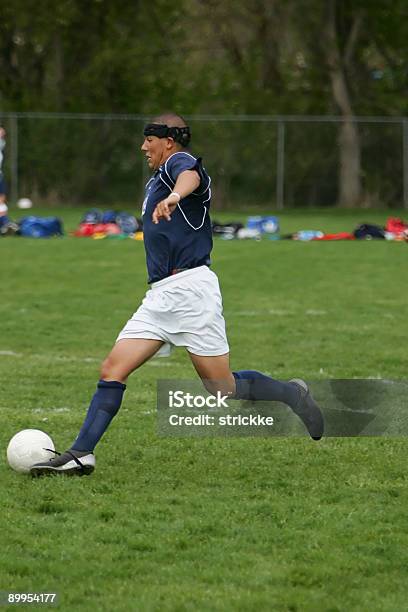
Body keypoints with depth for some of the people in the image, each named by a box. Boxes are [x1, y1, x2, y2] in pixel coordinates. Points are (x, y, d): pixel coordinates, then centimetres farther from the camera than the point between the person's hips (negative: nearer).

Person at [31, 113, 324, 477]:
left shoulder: (177, 162, -8)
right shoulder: (156, 181, 22)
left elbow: (191, 174, -33)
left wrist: (174, 195, -56)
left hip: (190, 287, -9)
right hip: (160, 296, 9)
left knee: (224, 390, -5)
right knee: (112, 371, -4)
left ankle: (291, 394, 17)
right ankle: (81, 454, -7)